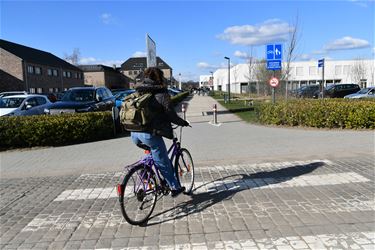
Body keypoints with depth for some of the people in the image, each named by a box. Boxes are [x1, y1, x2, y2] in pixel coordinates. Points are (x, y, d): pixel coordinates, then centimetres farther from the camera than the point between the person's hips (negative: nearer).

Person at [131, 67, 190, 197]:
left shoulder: (138, 92, 12)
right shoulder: (161, 93, -6)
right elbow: (171, 115, -6)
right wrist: (183, 122, 11)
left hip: (134, 134, 6)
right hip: (150, 134, -6)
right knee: (163, 163, 10)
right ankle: (175, 187, 24)